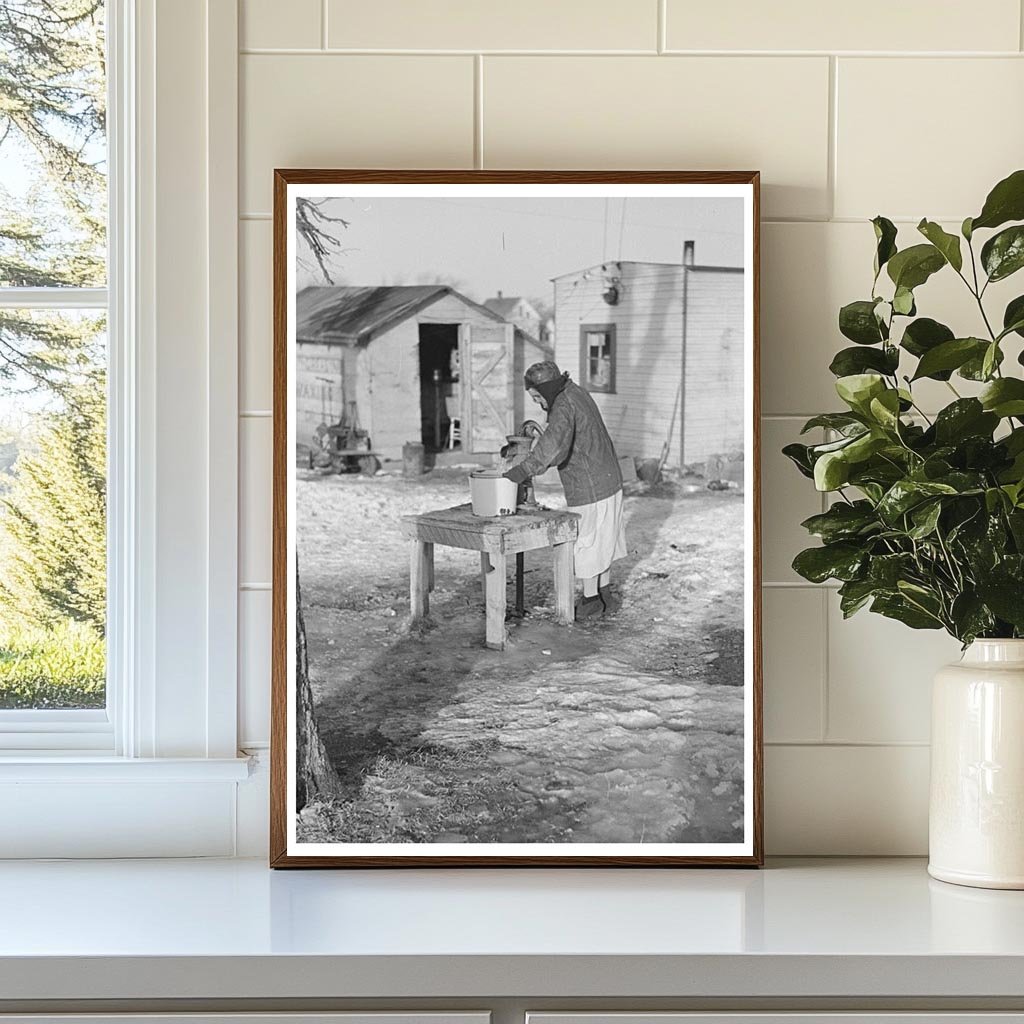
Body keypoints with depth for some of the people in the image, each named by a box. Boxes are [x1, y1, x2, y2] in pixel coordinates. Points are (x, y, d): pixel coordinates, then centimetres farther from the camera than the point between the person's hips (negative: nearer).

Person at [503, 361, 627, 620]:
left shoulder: (563, 407, -24)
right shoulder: (577, 393, 7)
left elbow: (554, 445, -43)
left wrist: (524, 469, -47)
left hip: (590, 490, -10)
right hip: (609, 482, 10)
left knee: (586, 544, 3)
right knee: (603, 540, 18)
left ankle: (591, 601, 13)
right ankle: (603, 594, 29)